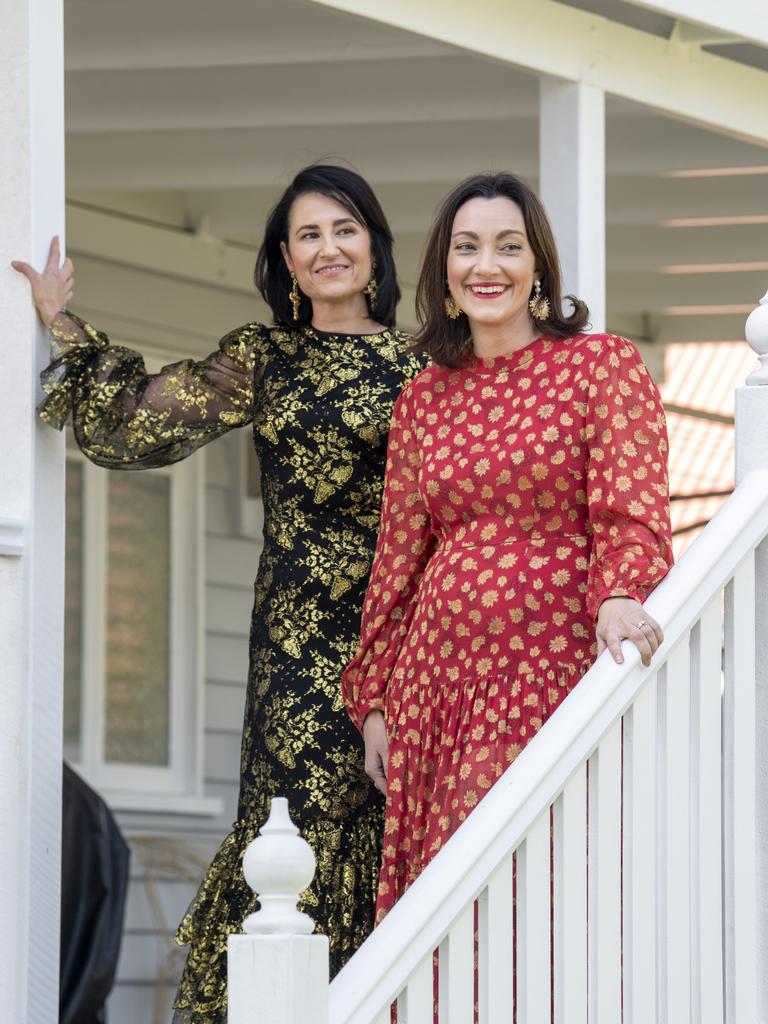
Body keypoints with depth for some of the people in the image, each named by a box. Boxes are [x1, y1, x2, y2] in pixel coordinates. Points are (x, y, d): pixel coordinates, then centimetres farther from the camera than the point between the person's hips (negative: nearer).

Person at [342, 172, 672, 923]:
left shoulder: (603, 367, 2)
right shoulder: (424, 398, 15)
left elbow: (632, 509, -8)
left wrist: (620, 595, -29)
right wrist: (374, 702, 14)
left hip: (554, 663, -4)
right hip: (437, 674, 5)